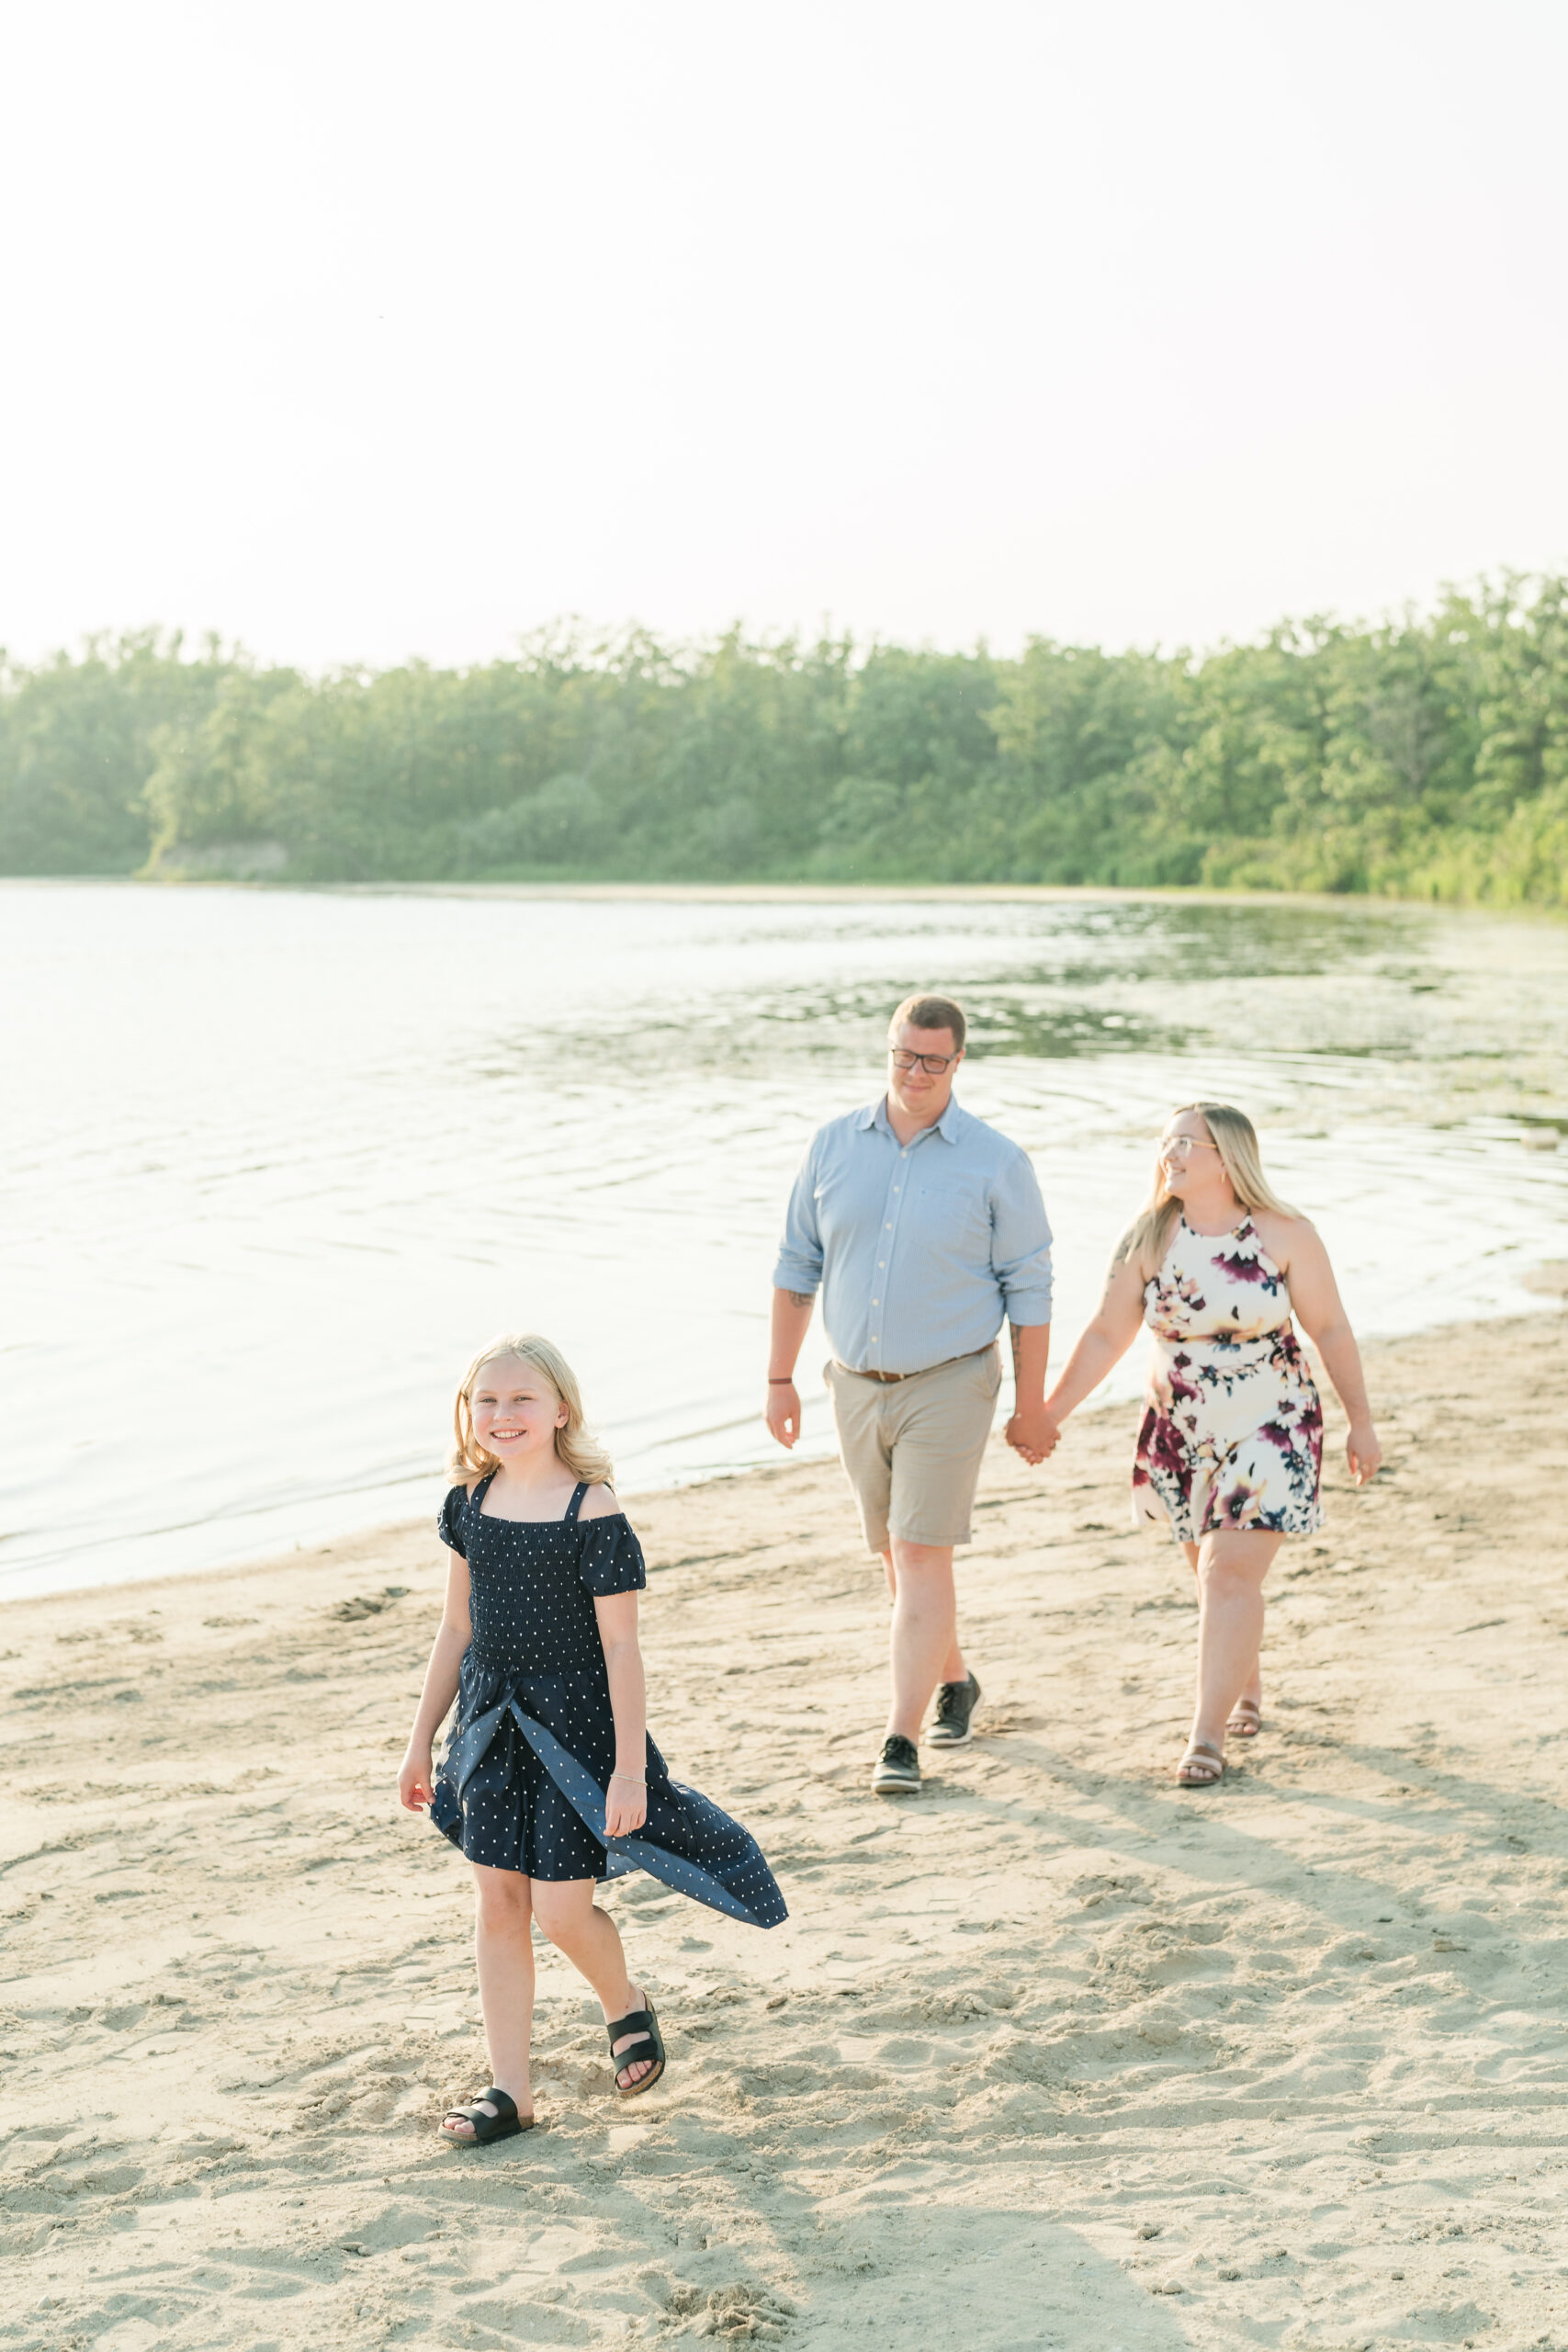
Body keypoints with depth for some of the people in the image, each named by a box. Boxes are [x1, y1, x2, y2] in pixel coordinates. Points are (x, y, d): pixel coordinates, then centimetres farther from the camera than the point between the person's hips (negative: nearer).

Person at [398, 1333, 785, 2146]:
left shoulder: (594, 1516, -15)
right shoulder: (471, 1505, 2)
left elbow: (621, 1647, -14)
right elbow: (457, 1629, 11)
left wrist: (630, 1768, -15)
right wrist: (420, 1741, 14)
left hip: (574, 1722, -5)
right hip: (494, 1725, 5)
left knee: (561, 1909, -4)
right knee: (497, 1902, 5)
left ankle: (626, 2006, 29)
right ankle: (508, 2088, 13)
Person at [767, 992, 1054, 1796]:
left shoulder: (996, 1164, -8)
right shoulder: (835, 1146, 2)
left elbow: (1028, 1291, -4)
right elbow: (797, 1266, 8)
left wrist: (1031, 1408, -4)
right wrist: (780, 1378, 8)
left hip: (948, 1386, -4)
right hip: (857, 1386, 4)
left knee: (921, 1556, -10)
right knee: (897, 1552, 15)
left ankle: (900, 1740, -7)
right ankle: (954, 1679, 38)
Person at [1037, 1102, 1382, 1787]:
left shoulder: (1284, 1236, -8)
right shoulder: (1148, 1241, -2)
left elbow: (1330, 1330, -1)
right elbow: (1107, 1335, 1)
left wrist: (1361, 1422, 2)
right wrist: (1051, 1412, -3)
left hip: (1270, 1432, -3)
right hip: (1181, 1436, 3)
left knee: (1230, 1573, -12)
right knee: (1216, 1574, 12)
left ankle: (1208, 1733, -8)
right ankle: (1246, 1686, 38)